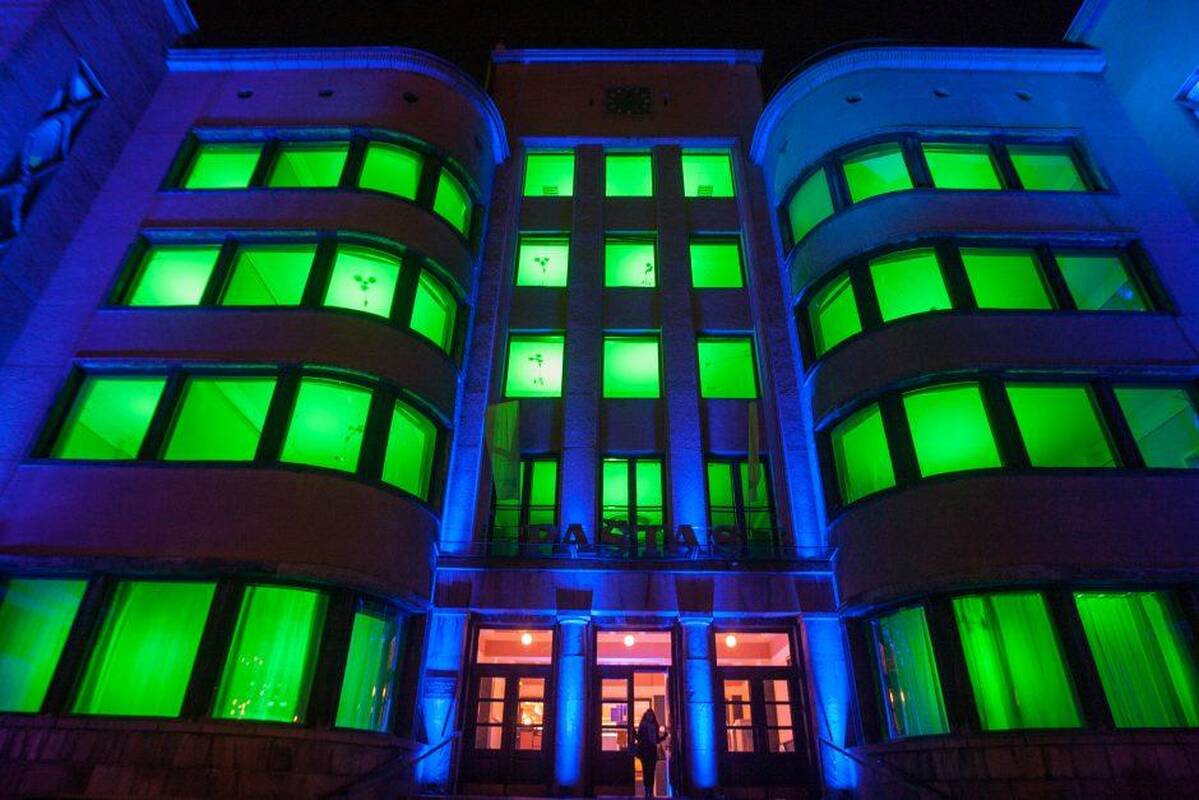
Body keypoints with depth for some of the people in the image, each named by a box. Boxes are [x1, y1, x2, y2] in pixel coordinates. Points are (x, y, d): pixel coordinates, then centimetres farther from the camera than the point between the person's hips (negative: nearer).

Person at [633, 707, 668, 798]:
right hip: (644, 751, -3)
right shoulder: (642, 726, 2)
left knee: (652, 771, 1)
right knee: (646, 771, -10)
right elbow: (639, 738, -3)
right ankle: (647, 790, -8)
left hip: (653, 751, 3)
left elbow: (657, 740, 16)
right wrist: (635, 734, -19)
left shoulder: (655, 726, 12)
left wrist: (663, 736, 5)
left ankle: (651, 791, 6)